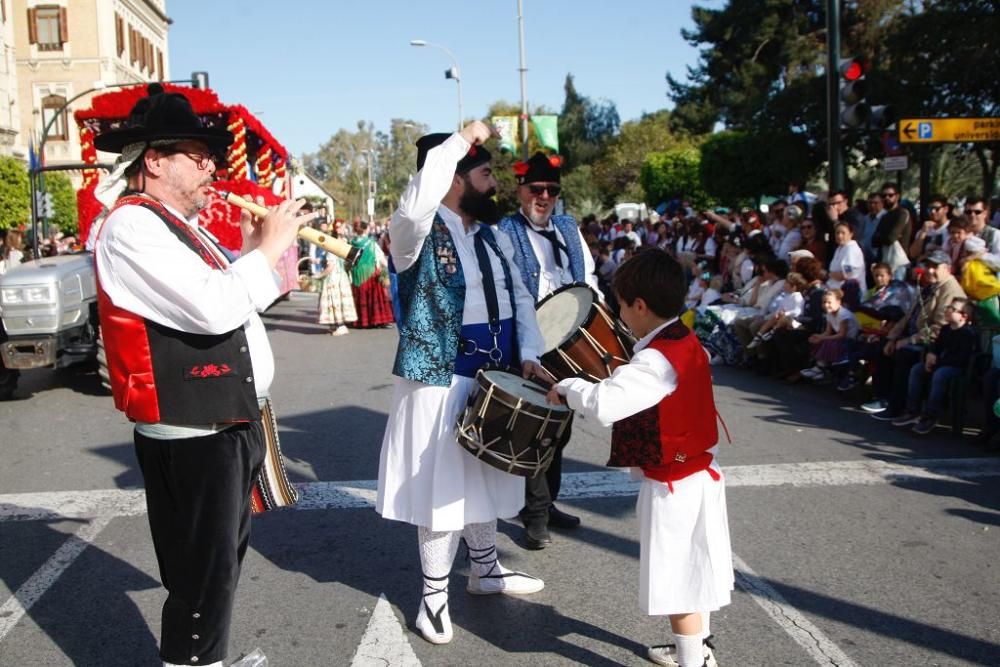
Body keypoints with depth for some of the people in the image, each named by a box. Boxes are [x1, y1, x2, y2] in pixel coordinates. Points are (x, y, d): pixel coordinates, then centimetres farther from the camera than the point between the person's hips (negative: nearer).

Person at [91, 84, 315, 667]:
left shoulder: (185, 226, 14)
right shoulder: (133, 226, -16)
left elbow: (235, 295, 19)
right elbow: (214, 307, -28)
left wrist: (257, 249, 3)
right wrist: (266, 249, -14)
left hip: (230, 425, 10)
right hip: (190, 438, -10)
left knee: (221, 566, 22)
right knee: (202, 581, -1)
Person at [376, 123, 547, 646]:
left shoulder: (494, 235, 8)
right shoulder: (419, 233, -15)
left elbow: (520, 297, 13)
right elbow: (415, 204, -40)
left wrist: (528, 353, -2)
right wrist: (462, 139, -30)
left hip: (495, 377, 7)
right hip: (440, 378, -7)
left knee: (483, 477, 21)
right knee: (444, 484, 3)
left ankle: (485, 568, 41)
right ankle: (434, 593, 21)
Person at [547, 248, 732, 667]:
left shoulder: (656, 360, -26)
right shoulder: (688, 343, 4)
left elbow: (604, 405, -37)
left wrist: (567, 388, -21)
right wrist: (620, 377, 4)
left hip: (672, 487, -10)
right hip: (698, 475, 10)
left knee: (679, 581, 4)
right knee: (692, 572, 23)